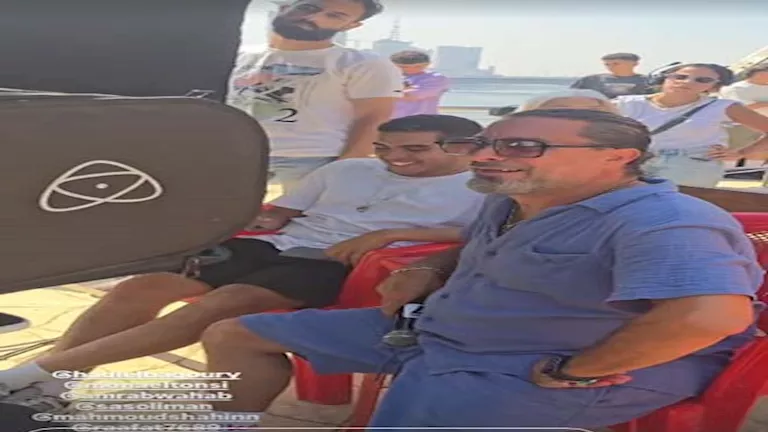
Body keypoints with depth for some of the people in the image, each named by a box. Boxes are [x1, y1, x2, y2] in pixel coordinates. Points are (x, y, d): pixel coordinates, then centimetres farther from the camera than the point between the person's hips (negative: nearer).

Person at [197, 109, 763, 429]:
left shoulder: (660, 221, -24)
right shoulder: (510, 202, 7)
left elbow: (712, 314, -42)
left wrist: (570, 372, -30)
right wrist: (431, 270, 8)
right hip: (435, 333, 9)